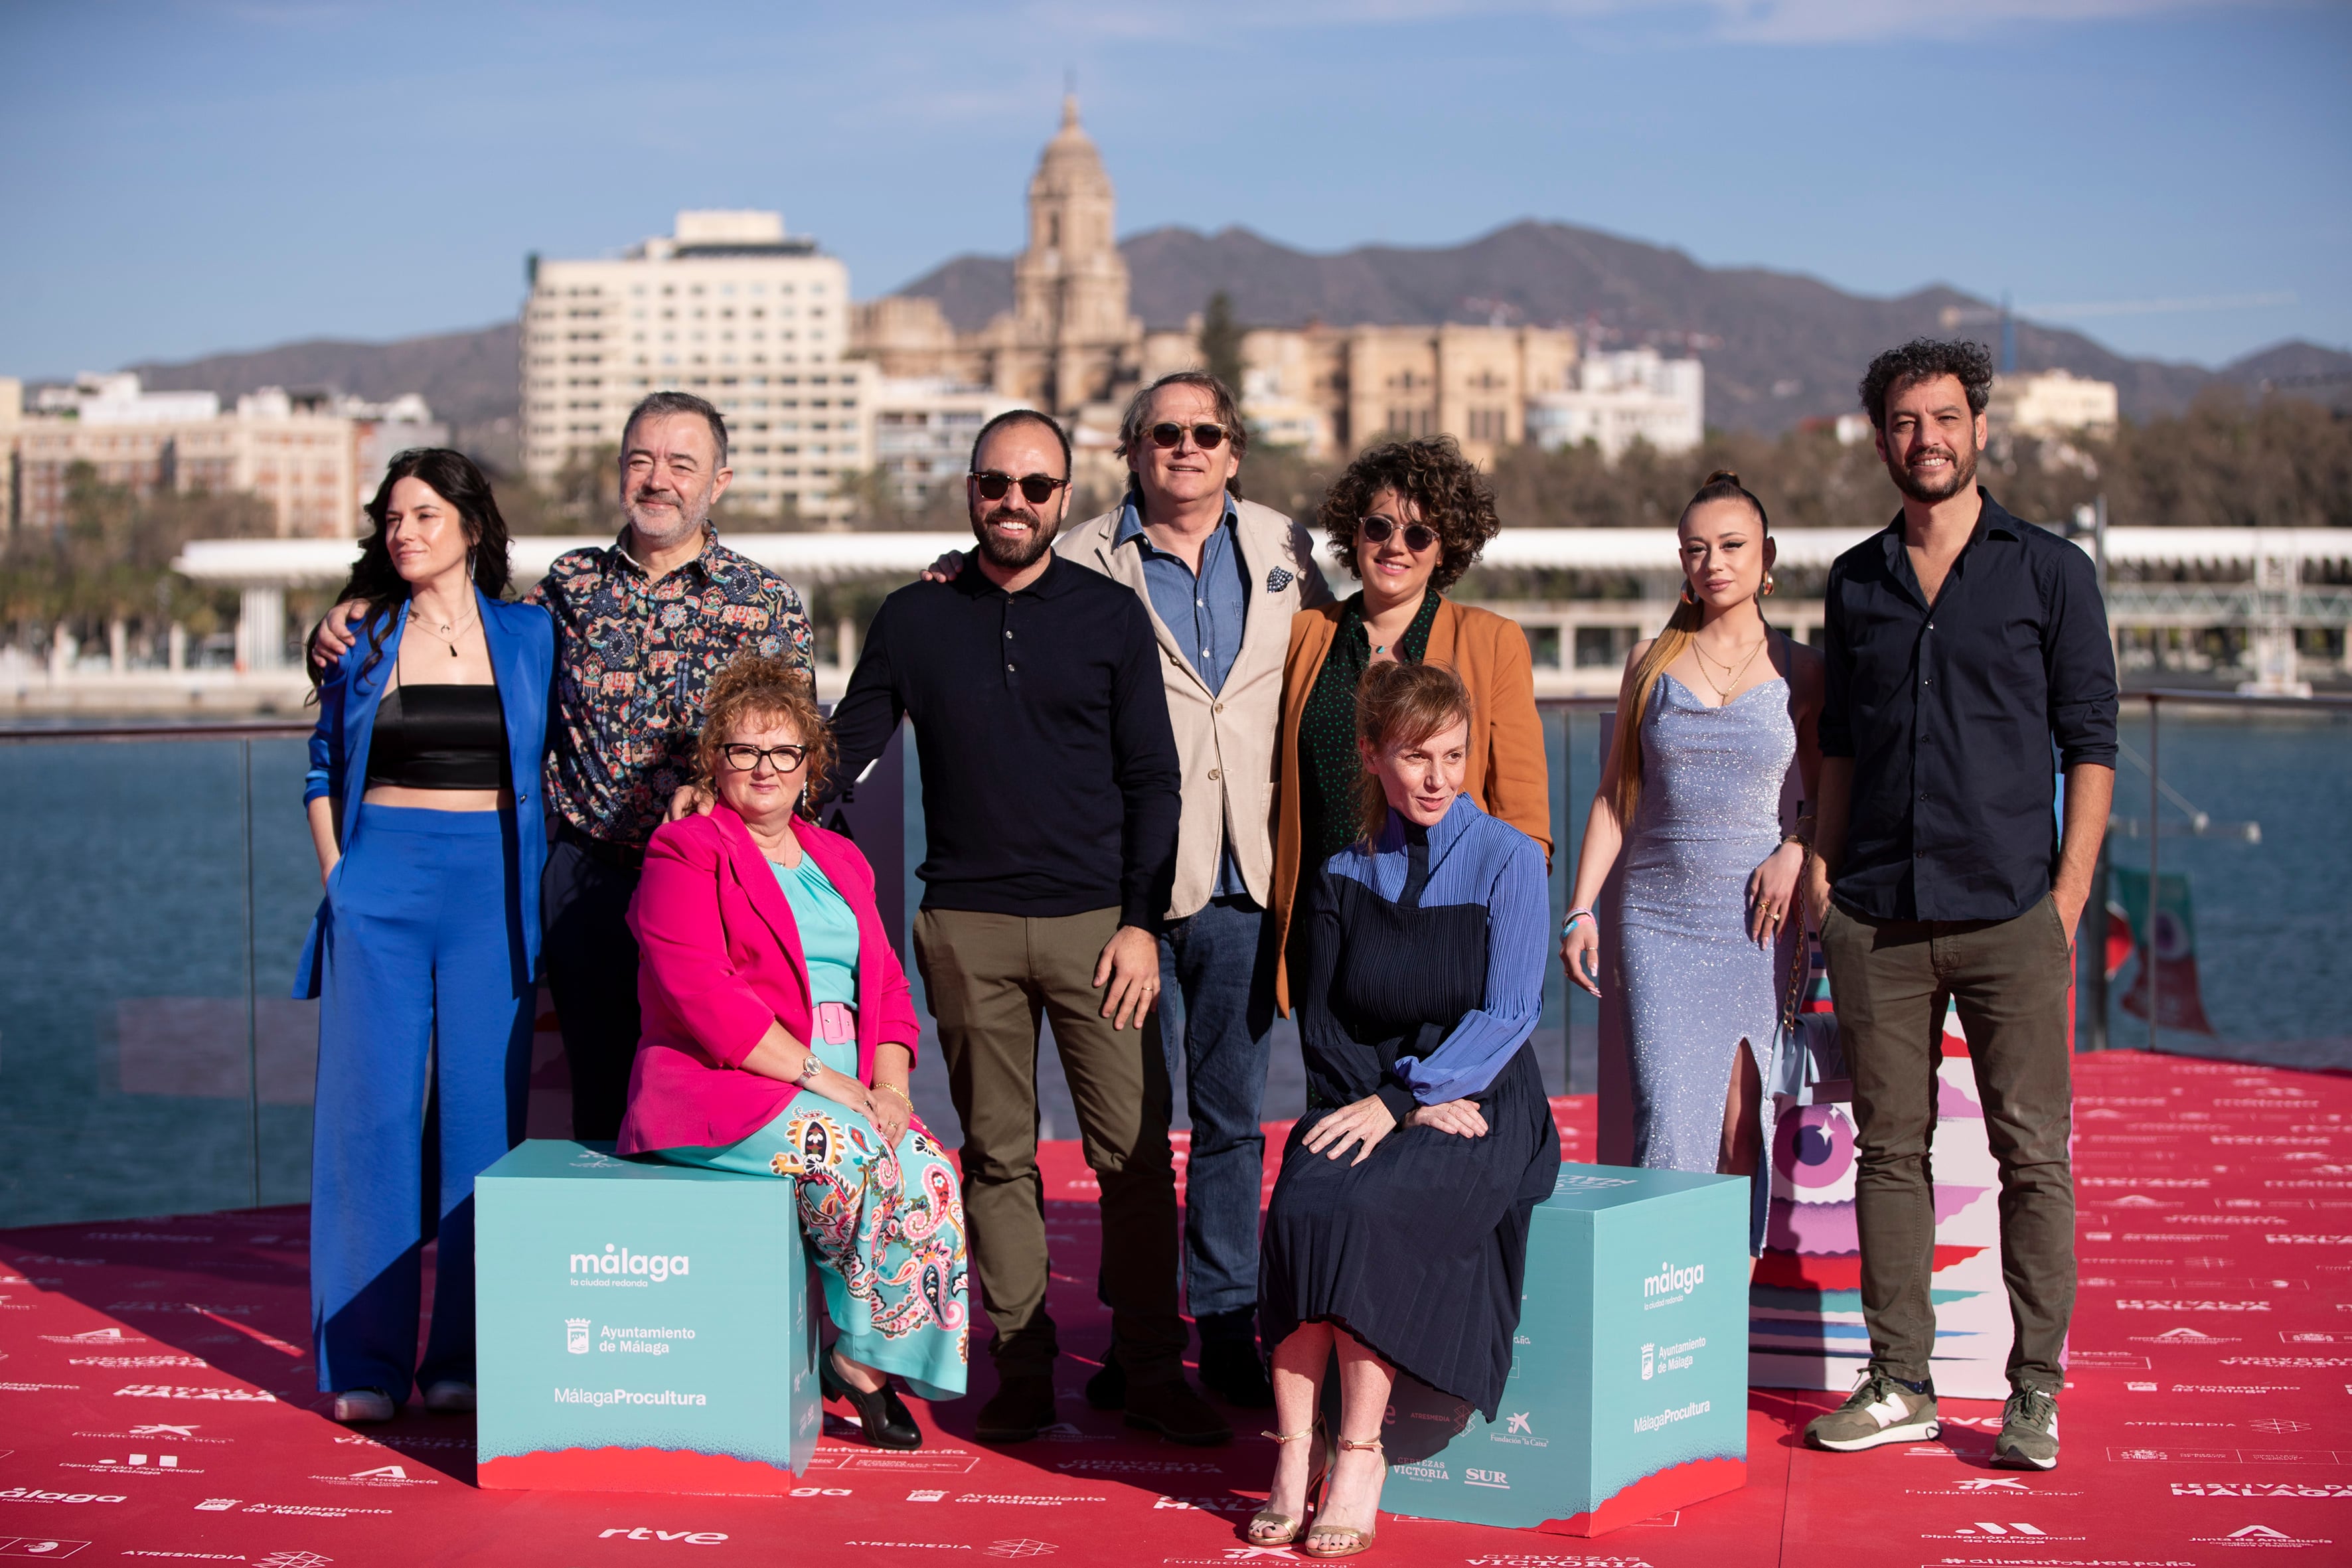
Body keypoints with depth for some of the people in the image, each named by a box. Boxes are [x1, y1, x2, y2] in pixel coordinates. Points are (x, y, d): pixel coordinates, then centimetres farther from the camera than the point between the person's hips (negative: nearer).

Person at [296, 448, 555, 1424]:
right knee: (372, 1106, -3)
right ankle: (364, 1360, 4)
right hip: (379, 884, 1)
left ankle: (466, 1359, 7)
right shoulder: (363, 639, 9)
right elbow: (323, 768, 15)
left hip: (490, 890, -1)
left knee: (482, 1111, -2)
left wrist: (533, 890, 3)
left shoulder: (529, 637, 6)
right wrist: (336, 874, 3)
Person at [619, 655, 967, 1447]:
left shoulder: (840, 861, 23)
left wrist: (888, 1088, -4)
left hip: (848, 1091, 5)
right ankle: (865, 1354, -14)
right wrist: (823, 1080, -16)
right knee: (851, 1155, -32)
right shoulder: (685, 851, 1)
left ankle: (871, 1356, -14)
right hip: (720, 1087, -5)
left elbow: (886, 989, 17)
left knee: (930, 1171, -24)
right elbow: (702, 997, -11)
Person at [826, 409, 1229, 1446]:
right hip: (966, 925, 1)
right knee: (998, 1155, 6)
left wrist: (1142, 923, -4)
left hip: (1095, 921, -1)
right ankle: (1022, 1366, 15)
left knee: (1135, 1152, -4)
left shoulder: (1112, 617, 5)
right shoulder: (914, 620, 8)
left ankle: (1152, 1372, 7)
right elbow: (842, 750, 13)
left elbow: (1152, 780, 4)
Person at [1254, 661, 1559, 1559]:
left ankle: (1360, 1454, -25)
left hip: (1481, 1104, -3)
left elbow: (1508, 1015, -8)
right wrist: (1406, 1103, -10)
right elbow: (1319, 1024, 7)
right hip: (1368, 1100, 3)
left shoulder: (1508, 861, 0)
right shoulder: (1342, 878, 11)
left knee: (1363, 1208, -32)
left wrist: (1402, 1098, -17)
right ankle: (1294, 1453, -27)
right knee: (1300, 1207, -29)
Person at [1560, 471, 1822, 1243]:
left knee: (1742, 1129, 0)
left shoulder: (1800, 670, 7)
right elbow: (1614, 794, 12)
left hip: (1758, 919, 0)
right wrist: (1580, 907, 4)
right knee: (1670, 1126, -11)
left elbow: (1826, 793, 15)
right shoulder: (1652, 661, 10)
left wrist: (1795, 851, -6)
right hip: (1659, 919, 0)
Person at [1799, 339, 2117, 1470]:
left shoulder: (2050, 571, 3)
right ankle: (1898, 1383, 13)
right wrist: (1822, 859, 7)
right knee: (1889, 1148, 6)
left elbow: (2090, 741, 1)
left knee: (2032, 1152, -2)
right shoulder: (1856, 581, 13)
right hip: (1877, 915, 3)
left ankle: (2036, 1391, 6)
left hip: (2007, 910, -3)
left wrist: (2069, 895, -7)